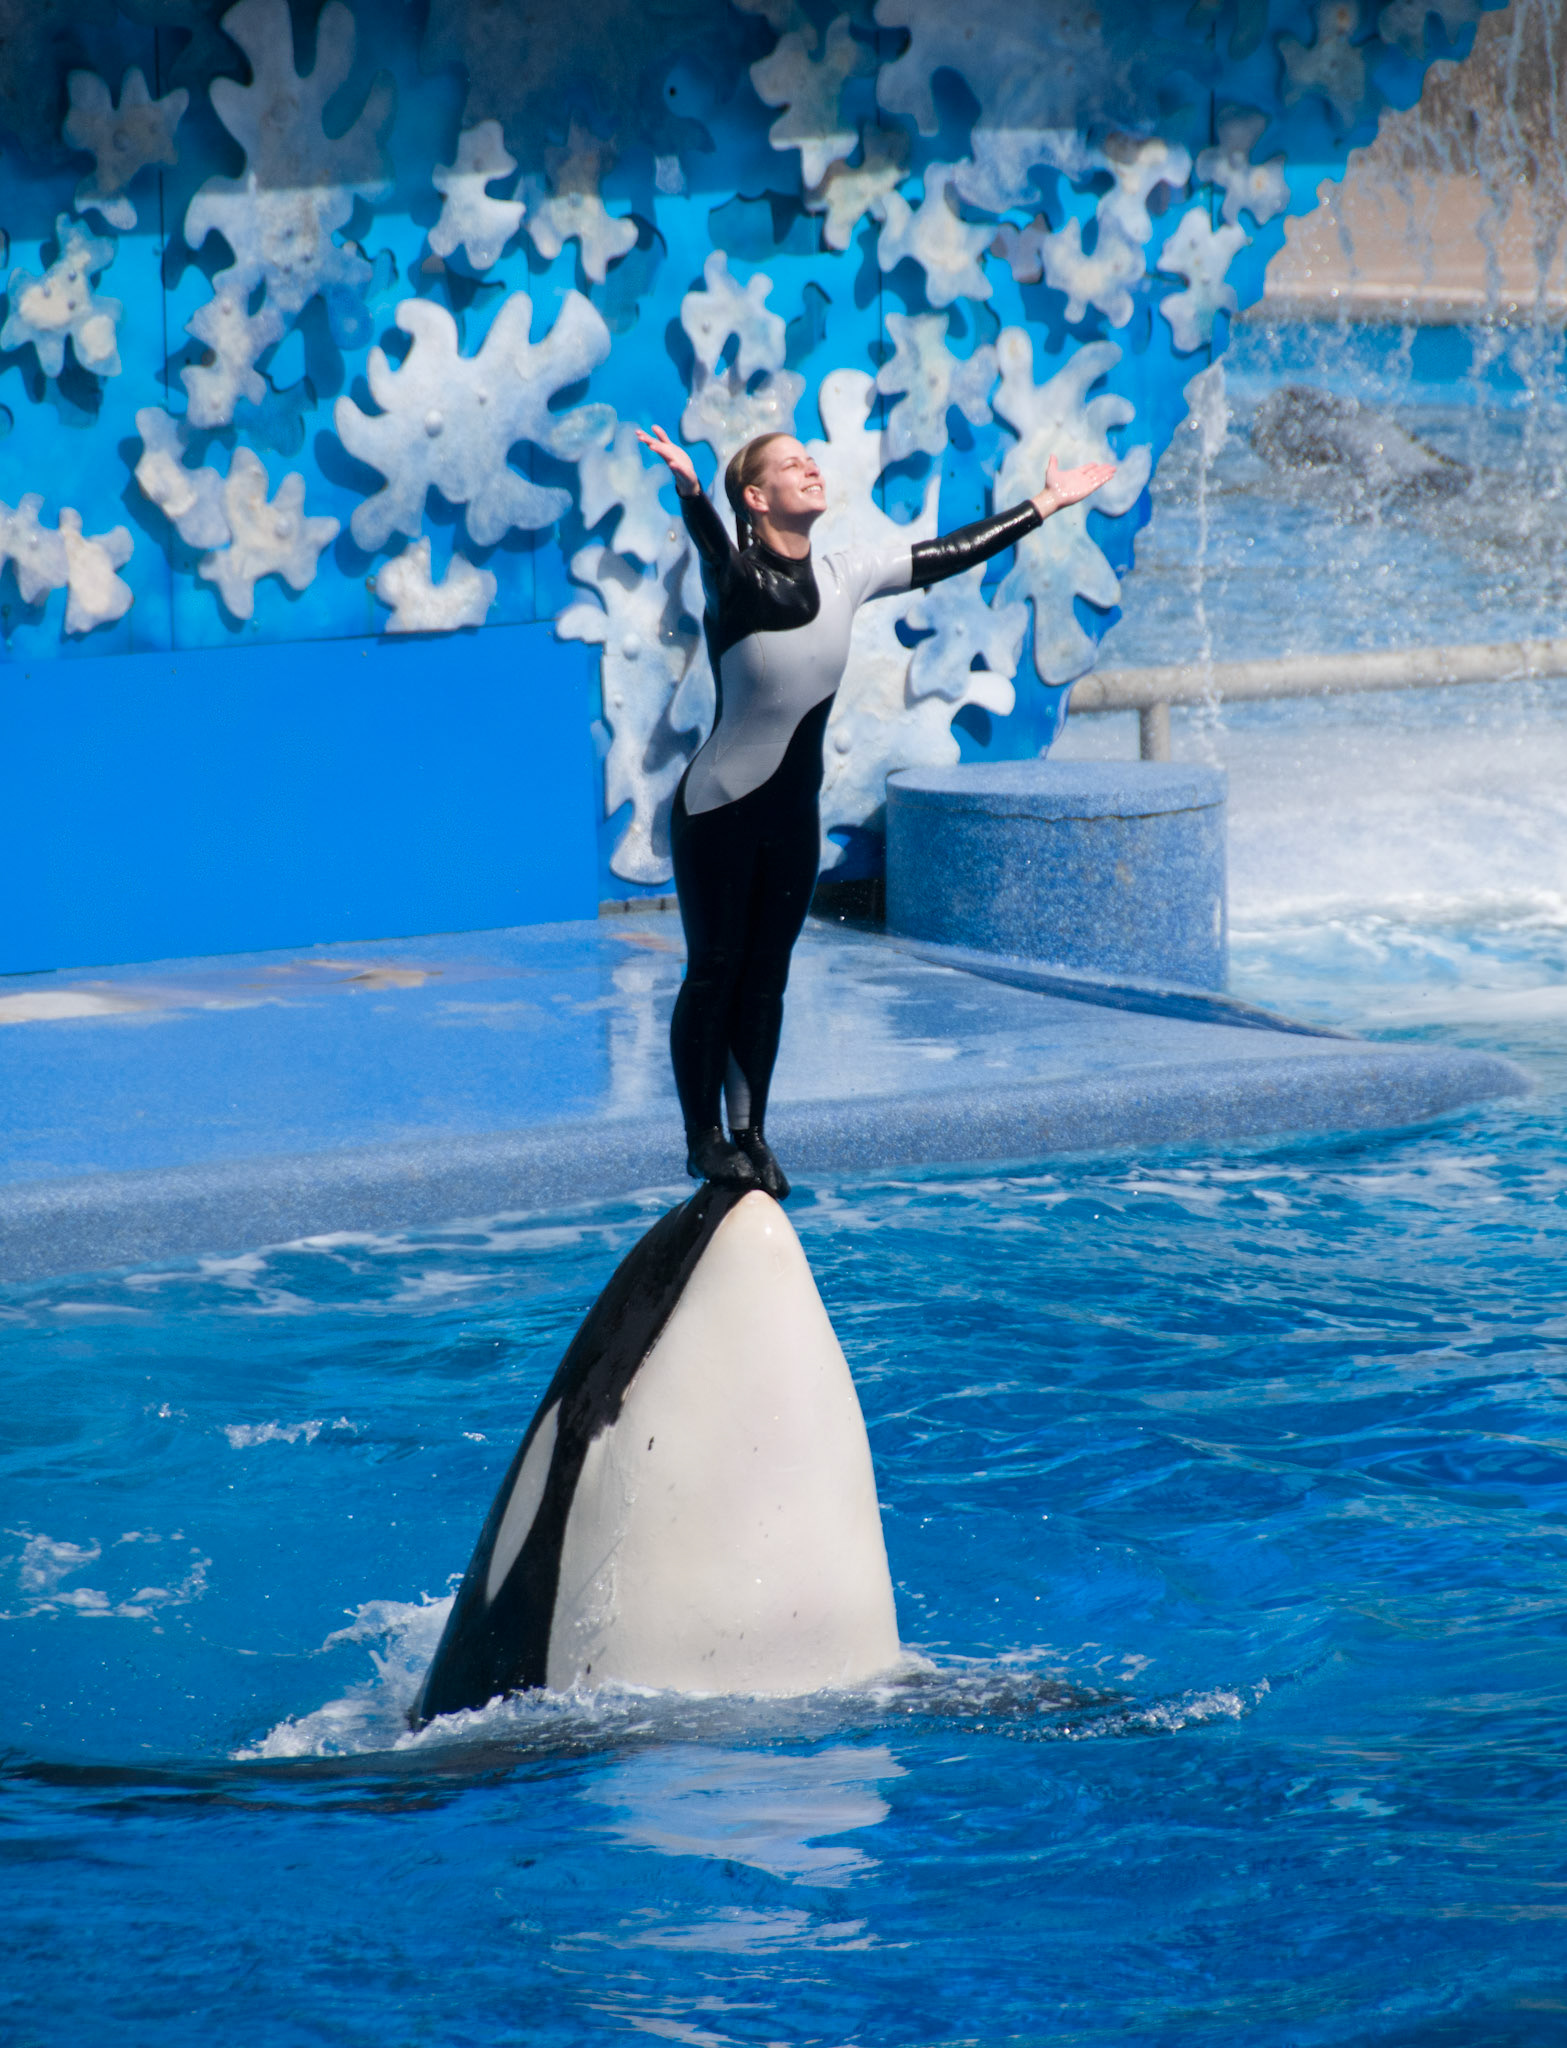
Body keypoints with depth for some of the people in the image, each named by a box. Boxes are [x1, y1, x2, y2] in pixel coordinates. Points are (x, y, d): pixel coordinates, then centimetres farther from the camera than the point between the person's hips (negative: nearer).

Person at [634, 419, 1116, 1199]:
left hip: (794, 813, 6)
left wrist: (1045, 504, 19)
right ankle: (703, 1139, 9)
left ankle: (751, 1135, 19)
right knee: (715, 972, 0)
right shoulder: (735, 580, -17)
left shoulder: (843, 576, 1)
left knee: (766, 976, 11)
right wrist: (689, 490, -63)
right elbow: (713, 548, -40)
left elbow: (946, 555, 12)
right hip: (719, 811, -6)